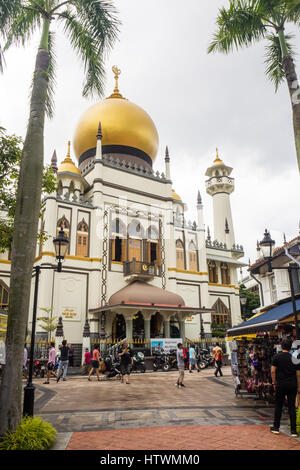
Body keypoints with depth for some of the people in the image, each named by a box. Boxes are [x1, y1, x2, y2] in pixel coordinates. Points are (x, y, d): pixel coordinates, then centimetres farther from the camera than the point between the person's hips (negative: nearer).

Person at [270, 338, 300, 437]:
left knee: (278, 406, 9)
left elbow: (273, 371, -8)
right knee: (292, 407, 8)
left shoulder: (277, 357, -3)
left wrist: (274, 383, 3)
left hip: (281, 384, -2)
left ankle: (276, 428, 16)